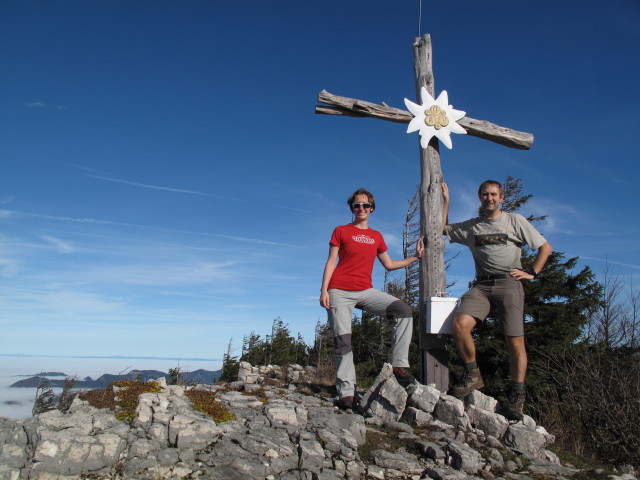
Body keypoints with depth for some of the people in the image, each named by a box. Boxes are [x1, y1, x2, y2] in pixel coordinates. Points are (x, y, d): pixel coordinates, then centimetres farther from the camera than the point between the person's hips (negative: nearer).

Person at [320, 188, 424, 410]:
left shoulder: (376, 236, 17)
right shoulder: (341, 231, 7)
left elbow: (389, 264, 22)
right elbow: (331, 262, 2)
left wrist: (415, 257, 16)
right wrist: (324, 290, -8)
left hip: (365, 291, 3)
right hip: (339, 291, -3)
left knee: (403, 310, -16)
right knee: (342, 339, -8)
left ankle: (398, 365, -12)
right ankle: (346, 392, -2)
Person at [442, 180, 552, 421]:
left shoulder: (515, 220, 12)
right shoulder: (471, 226, 20)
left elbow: (545, 247, 15)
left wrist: (531, 272, 5)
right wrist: (446, 200, 21)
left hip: (508, 284, -2)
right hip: (481, 285, 2)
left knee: (515, 341, -10)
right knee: (460, 324, -23)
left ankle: (516, 396, 3)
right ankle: (473, 375, -5)